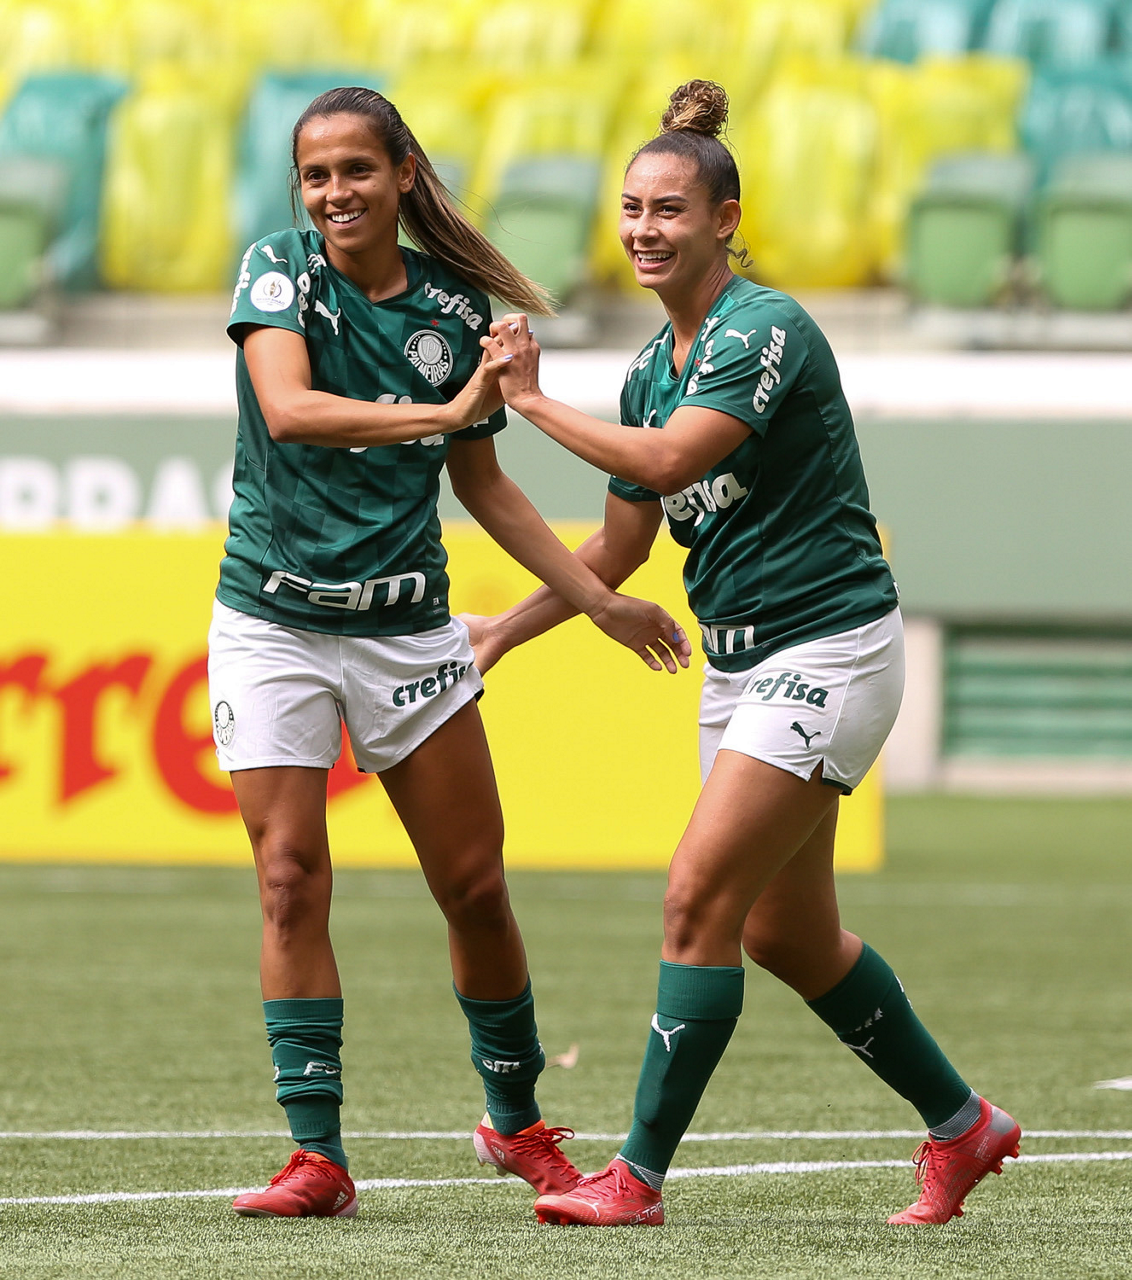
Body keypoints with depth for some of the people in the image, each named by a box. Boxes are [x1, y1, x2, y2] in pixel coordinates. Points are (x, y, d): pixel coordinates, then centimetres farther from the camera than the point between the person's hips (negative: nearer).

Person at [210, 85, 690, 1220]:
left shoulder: (454, 306, 3)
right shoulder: (278, 272, -7)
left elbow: (480, 482, 14)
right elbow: (289, 410, -26)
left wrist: (596, 598, 12)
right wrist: (444, 410, -34)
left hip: (406, 629, 3)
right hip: (273, 623, -3)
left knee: (474, 885, 4)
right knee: (291, 880, -9)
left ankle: (516, 1123, 22)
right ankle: (317, 1157, -6)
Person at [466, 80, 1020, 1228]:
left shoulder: (765, 330, -16)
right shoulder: (653, 368, 11)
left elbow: (669, 460, -30)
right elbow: (620, 546, 20)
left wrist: (532, 400, -21)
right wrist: (502, 630, 15)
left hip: (826, 650, -9)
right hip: (740, 661, 9)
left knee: (700, 898, -15)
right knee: (784, 933, 12)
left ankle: (639, 1174, -11)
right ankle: (960, 1124, 29)